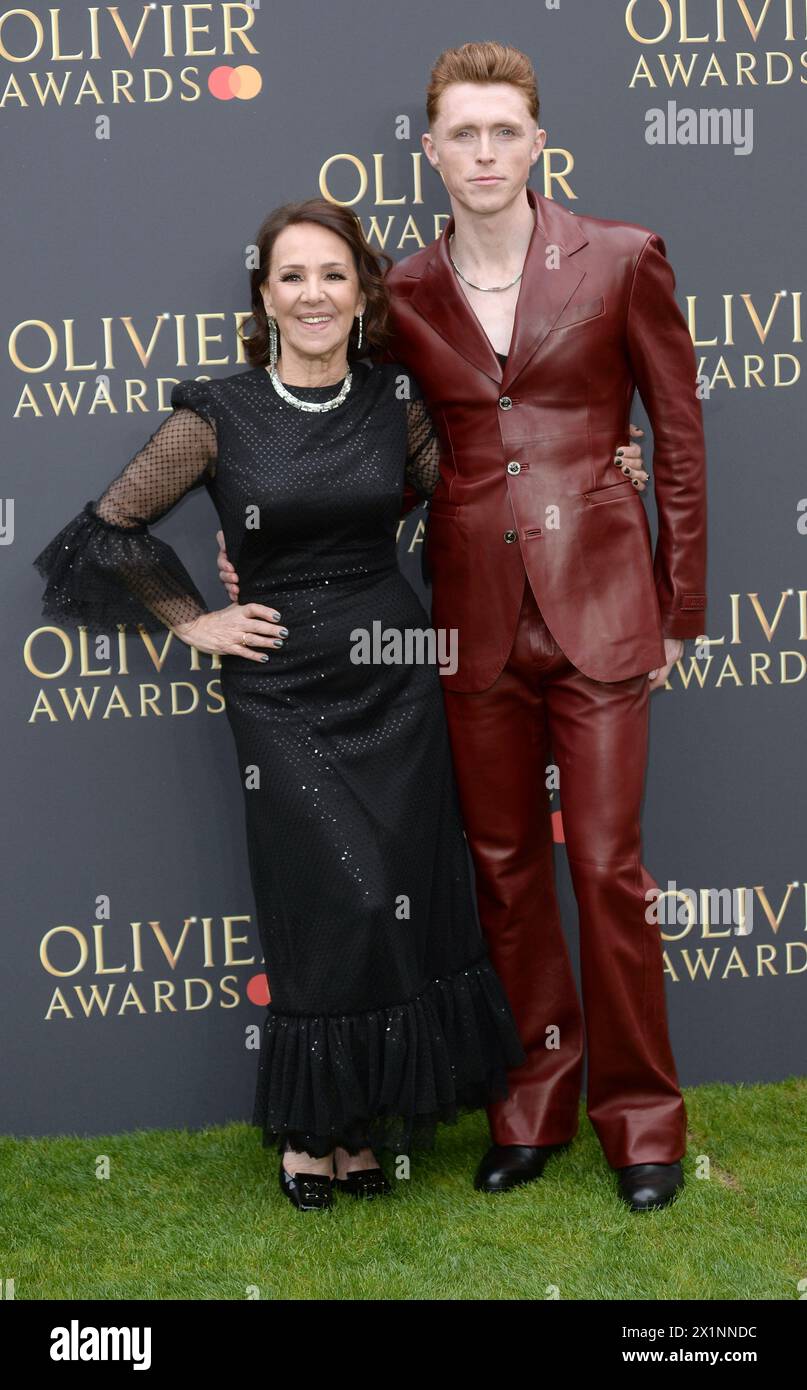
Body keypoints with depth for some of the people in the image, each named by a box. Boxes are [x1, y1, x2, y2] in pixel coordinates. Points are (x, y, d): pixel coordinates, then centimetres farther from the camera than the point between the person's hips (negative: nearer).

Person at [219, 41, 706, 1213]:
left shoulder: (620, 259, -3)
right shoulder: (406, 295, 4)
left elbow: (680, 438, 2)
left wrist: (677, 611, 1)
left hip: (598, 603, -3)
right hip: (477, 616, 3)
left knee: (608, 866, 1)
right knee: (505, 869, 11)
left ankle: (641, 1118, 19)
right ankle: (534, 1109, 26)